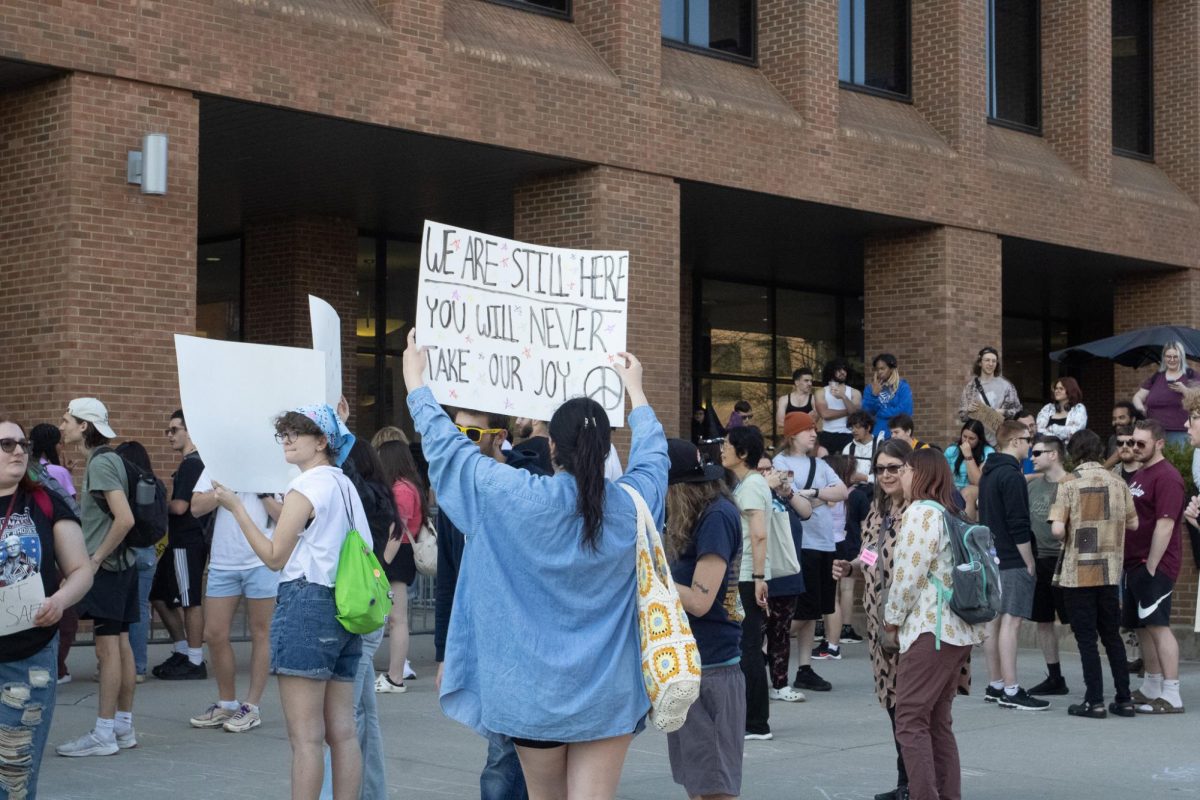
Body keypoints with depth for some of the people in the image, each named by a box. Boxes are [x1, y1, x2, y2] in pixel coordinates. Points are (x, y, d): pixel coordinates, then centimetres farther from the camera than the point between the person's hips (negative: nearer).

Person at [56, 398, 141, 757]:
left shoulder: (101, 463, -15)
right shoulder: (107, 459, 13)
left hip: (107, 568, -9)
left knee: (107, 648, -5)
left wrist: (96, 559, -16)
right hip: (120, 565, 9)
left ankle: (104, 734, -1)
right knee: (120, 645, 11)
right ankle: (123, 727, 17)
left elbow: (125, 518, -24)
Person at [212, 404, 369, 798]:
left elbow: (275, 556, -9)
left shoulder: (306, 486, -9)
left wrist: (236, 507, -6)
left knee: (306, 737, -7)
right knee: (342, 732, 8)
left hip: (306, 605, -9)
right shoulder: (345, 486, 16)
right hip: (344, 608, 9)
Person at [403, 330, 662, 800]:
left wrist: (416, 383, 16)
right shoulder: (632, 504, -3)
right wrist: (635, 390, 37)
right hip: (610, 691, 1)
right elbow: (652, 452, 20)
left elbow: (447, 449, 1)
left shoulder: (518, 499, -12)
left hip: (536, 688, -1)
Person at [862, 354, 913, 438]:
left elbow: (905, 411, -9)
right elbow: (866, 411, 3)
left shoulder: (903, 387, 0)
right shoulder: (870, 388, 9)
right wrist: (874, 395, -12)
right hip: (875, 434, 3)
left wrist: (879, 412, -3)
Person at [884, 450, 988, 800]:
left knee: (910, 721, -8)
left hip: (931, 630, -9)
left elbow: (909, 574, -15)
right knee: (938, 721, 13)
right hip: (959, 630, 9)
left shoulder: (920, 512, -11)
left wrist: (893, 617, -1)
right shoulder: (950, 514, 16)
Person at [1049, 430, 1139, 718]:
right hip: (1109, 572, 4)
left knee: (1086, 638, 2)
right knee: (1112, 635, 14)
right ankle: (1124, 699, 15)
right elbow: (1133, 523, 9)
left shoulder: (1069, 484, -11)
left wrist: (1069, 532, 4)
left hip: (1077, 573, -4)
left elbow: (1057, 529, -18)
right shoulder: (1117, 483, 2)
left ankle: (1095, 701, 2)